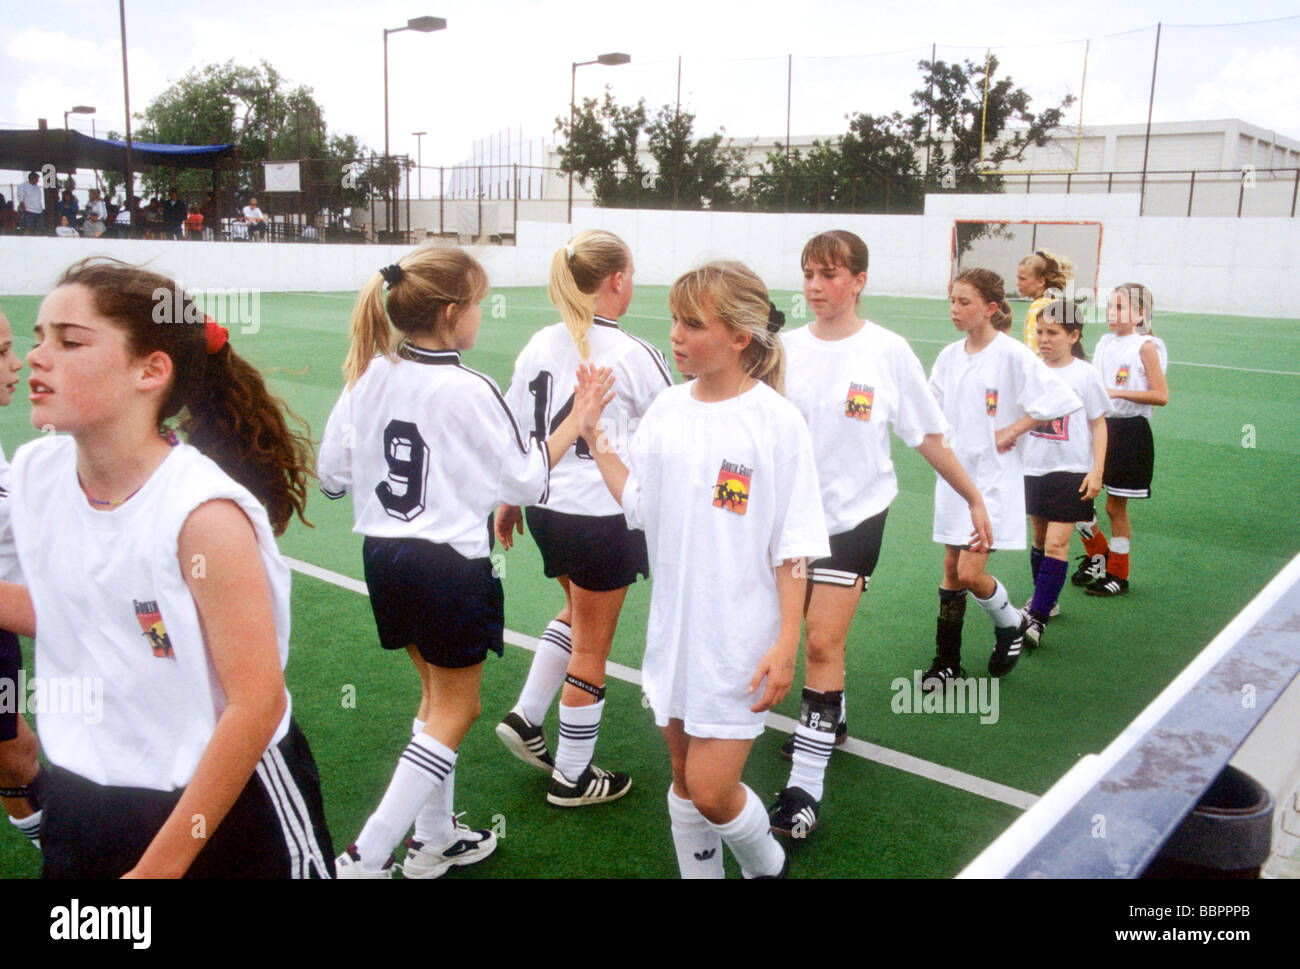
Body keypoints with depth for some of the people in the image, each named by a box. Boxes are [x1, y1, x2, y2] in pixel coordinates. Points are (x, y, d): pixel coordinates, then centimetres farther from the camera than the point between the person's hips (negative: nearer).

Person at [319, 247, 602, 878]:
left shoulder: (368, 375, 0)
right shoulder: (469, 392, -18)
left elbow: (332, 474, 5)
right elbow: (526, 479, -9)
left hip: (384, 556, 7)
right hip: (451, 565, -7)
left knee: (436, 695, 22)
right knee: (454, 713, 8)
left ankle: (434, 840, 33)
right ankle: (366, 857, 6)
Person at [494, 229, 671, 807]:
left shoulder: (540, 346, 1)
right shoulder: (633, 354, -16)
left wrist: (507, 501, 19)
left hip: (547, 508, 6)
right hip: (604, 516, -6)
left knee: (577, 612, 30)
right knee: (591, 648, 9)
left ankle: (526, 718, 27)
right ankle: (572, 777, 23)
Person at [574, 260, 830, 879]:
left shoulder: (776, 421, -13)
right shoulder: (666, 410, 2)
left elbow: (793, 548, -10)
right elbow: (639, 505, 7)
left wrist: (787, 644, -13)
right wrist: (593, 436, 4)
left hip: (740, 639, -5)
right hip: (674, 627, 5)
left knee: (712, 792, -3)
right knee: (684, 781, 16)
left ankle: (767, 864, 29)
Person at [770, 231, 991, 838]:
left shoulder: (888, 351, -7)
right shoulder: (787, 348, 1)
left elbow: (929, 436, 0)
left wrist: (974, 498, 4)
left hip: (854, 515, -4)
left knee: (823, 641, -10)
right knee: (817, 629, 18)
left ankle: (805, 788, -5)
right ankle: (830, 720, 45)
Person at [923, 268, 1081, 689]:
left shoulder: (1012, 354, -12)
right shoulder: (949, 356, 7)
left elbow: (1062, 399, -18)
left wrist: (1012, 430, -15)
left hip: (993, 479, -6)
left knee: (971, 572, -10)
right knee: (952, 571, 10)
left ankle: (1011, 624, 22)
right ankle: (947, 662, 21)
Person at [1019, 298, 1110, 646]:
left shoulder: (1085, 375, -7)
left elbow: (1098, 424, -3)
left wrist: (1097, 471, -8)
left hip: (1072, 472, -4)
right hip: (1034, 469, 5)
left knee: (1057, 542, -10)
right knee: (1040, 539, 15)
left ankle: (1038, 618, -10)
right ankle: (1046, 600, 34)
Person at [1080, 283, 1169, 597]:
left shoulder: (1145, 347, -11)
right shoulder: (1105, 343, 7)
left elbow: (1161, 395, -16)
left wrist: (1117, 392, -22)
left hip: (1129, 432, -6)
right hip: (1098, 425, 6)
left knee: (1115, 506, 3)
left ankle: (1118, 575, 19)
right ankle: (1100, 554, 28)